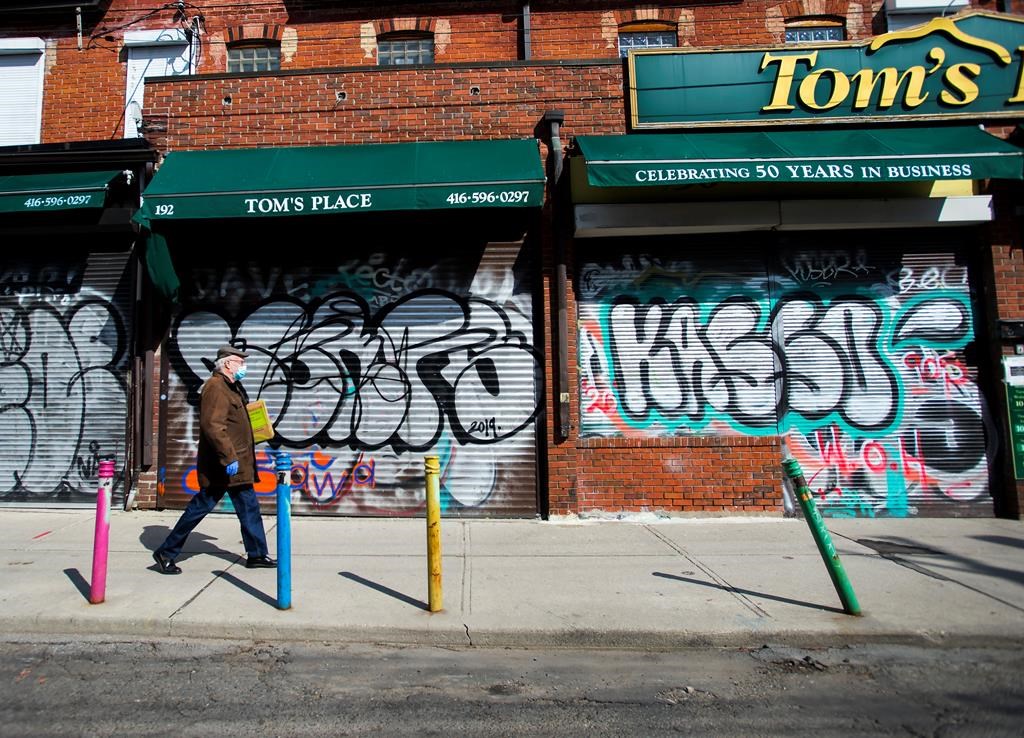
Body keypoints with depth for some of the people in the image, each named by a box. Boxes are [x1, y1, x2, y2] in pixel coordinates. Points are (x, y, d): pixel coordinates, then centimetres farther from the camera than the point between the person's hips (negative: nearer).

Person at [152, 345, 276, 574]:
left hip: (237, 464, 10)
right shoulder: (215, 387, -16)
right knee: (200, 507, 0)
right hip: (222, 465, -10)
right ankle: (166, 553, 16)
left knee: (249, 507, 12)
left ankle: (257, 555, 19)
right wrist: (228, 457, -28)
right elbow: (212, 426, -26)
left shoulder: (230, 387, 16)